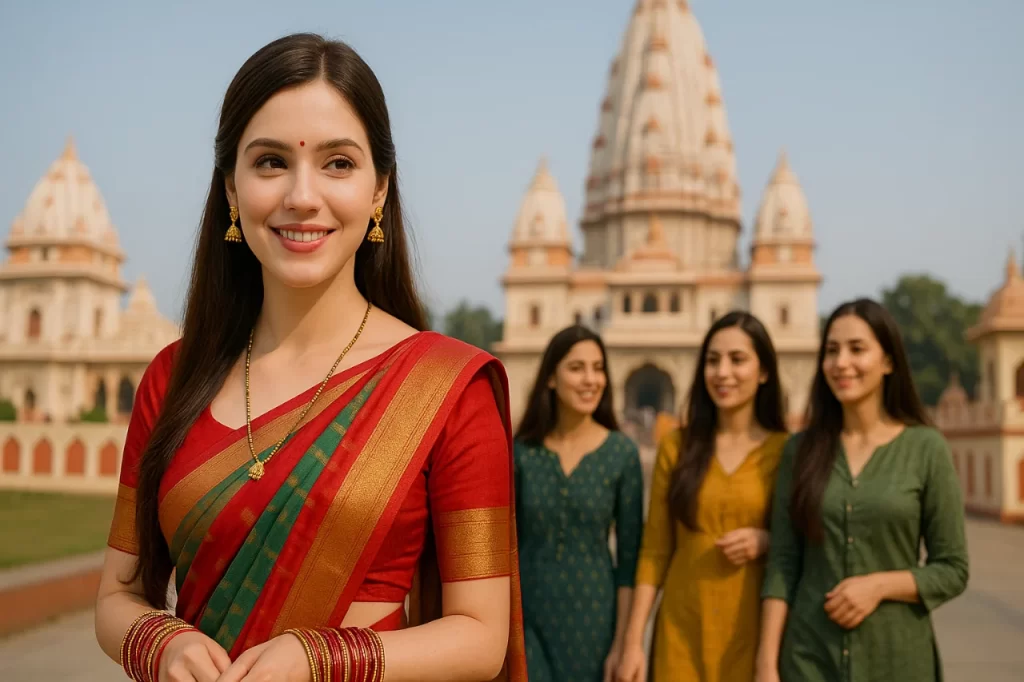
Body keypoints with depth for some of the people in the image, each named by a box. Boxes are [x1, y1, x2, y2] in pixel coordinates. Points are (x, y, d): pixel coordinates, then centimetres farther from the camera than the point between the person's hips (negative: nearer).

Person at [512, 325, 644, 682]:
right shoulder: (521, 450, -3)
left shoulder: (622, 452, -6)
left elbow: (630, 556, -3)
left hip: (591, 615, 0)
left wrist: (622, 641, -4)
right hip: (526, 616, 0)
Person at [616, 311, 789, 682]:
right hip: (682, 630, 1)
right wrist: (633, 641, -2)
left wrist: (766, 542, -14)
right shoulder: (676, 446, 2)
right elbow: (654, 551, 2)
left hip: (754, 631, -1)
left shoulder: (788, 450, -3)